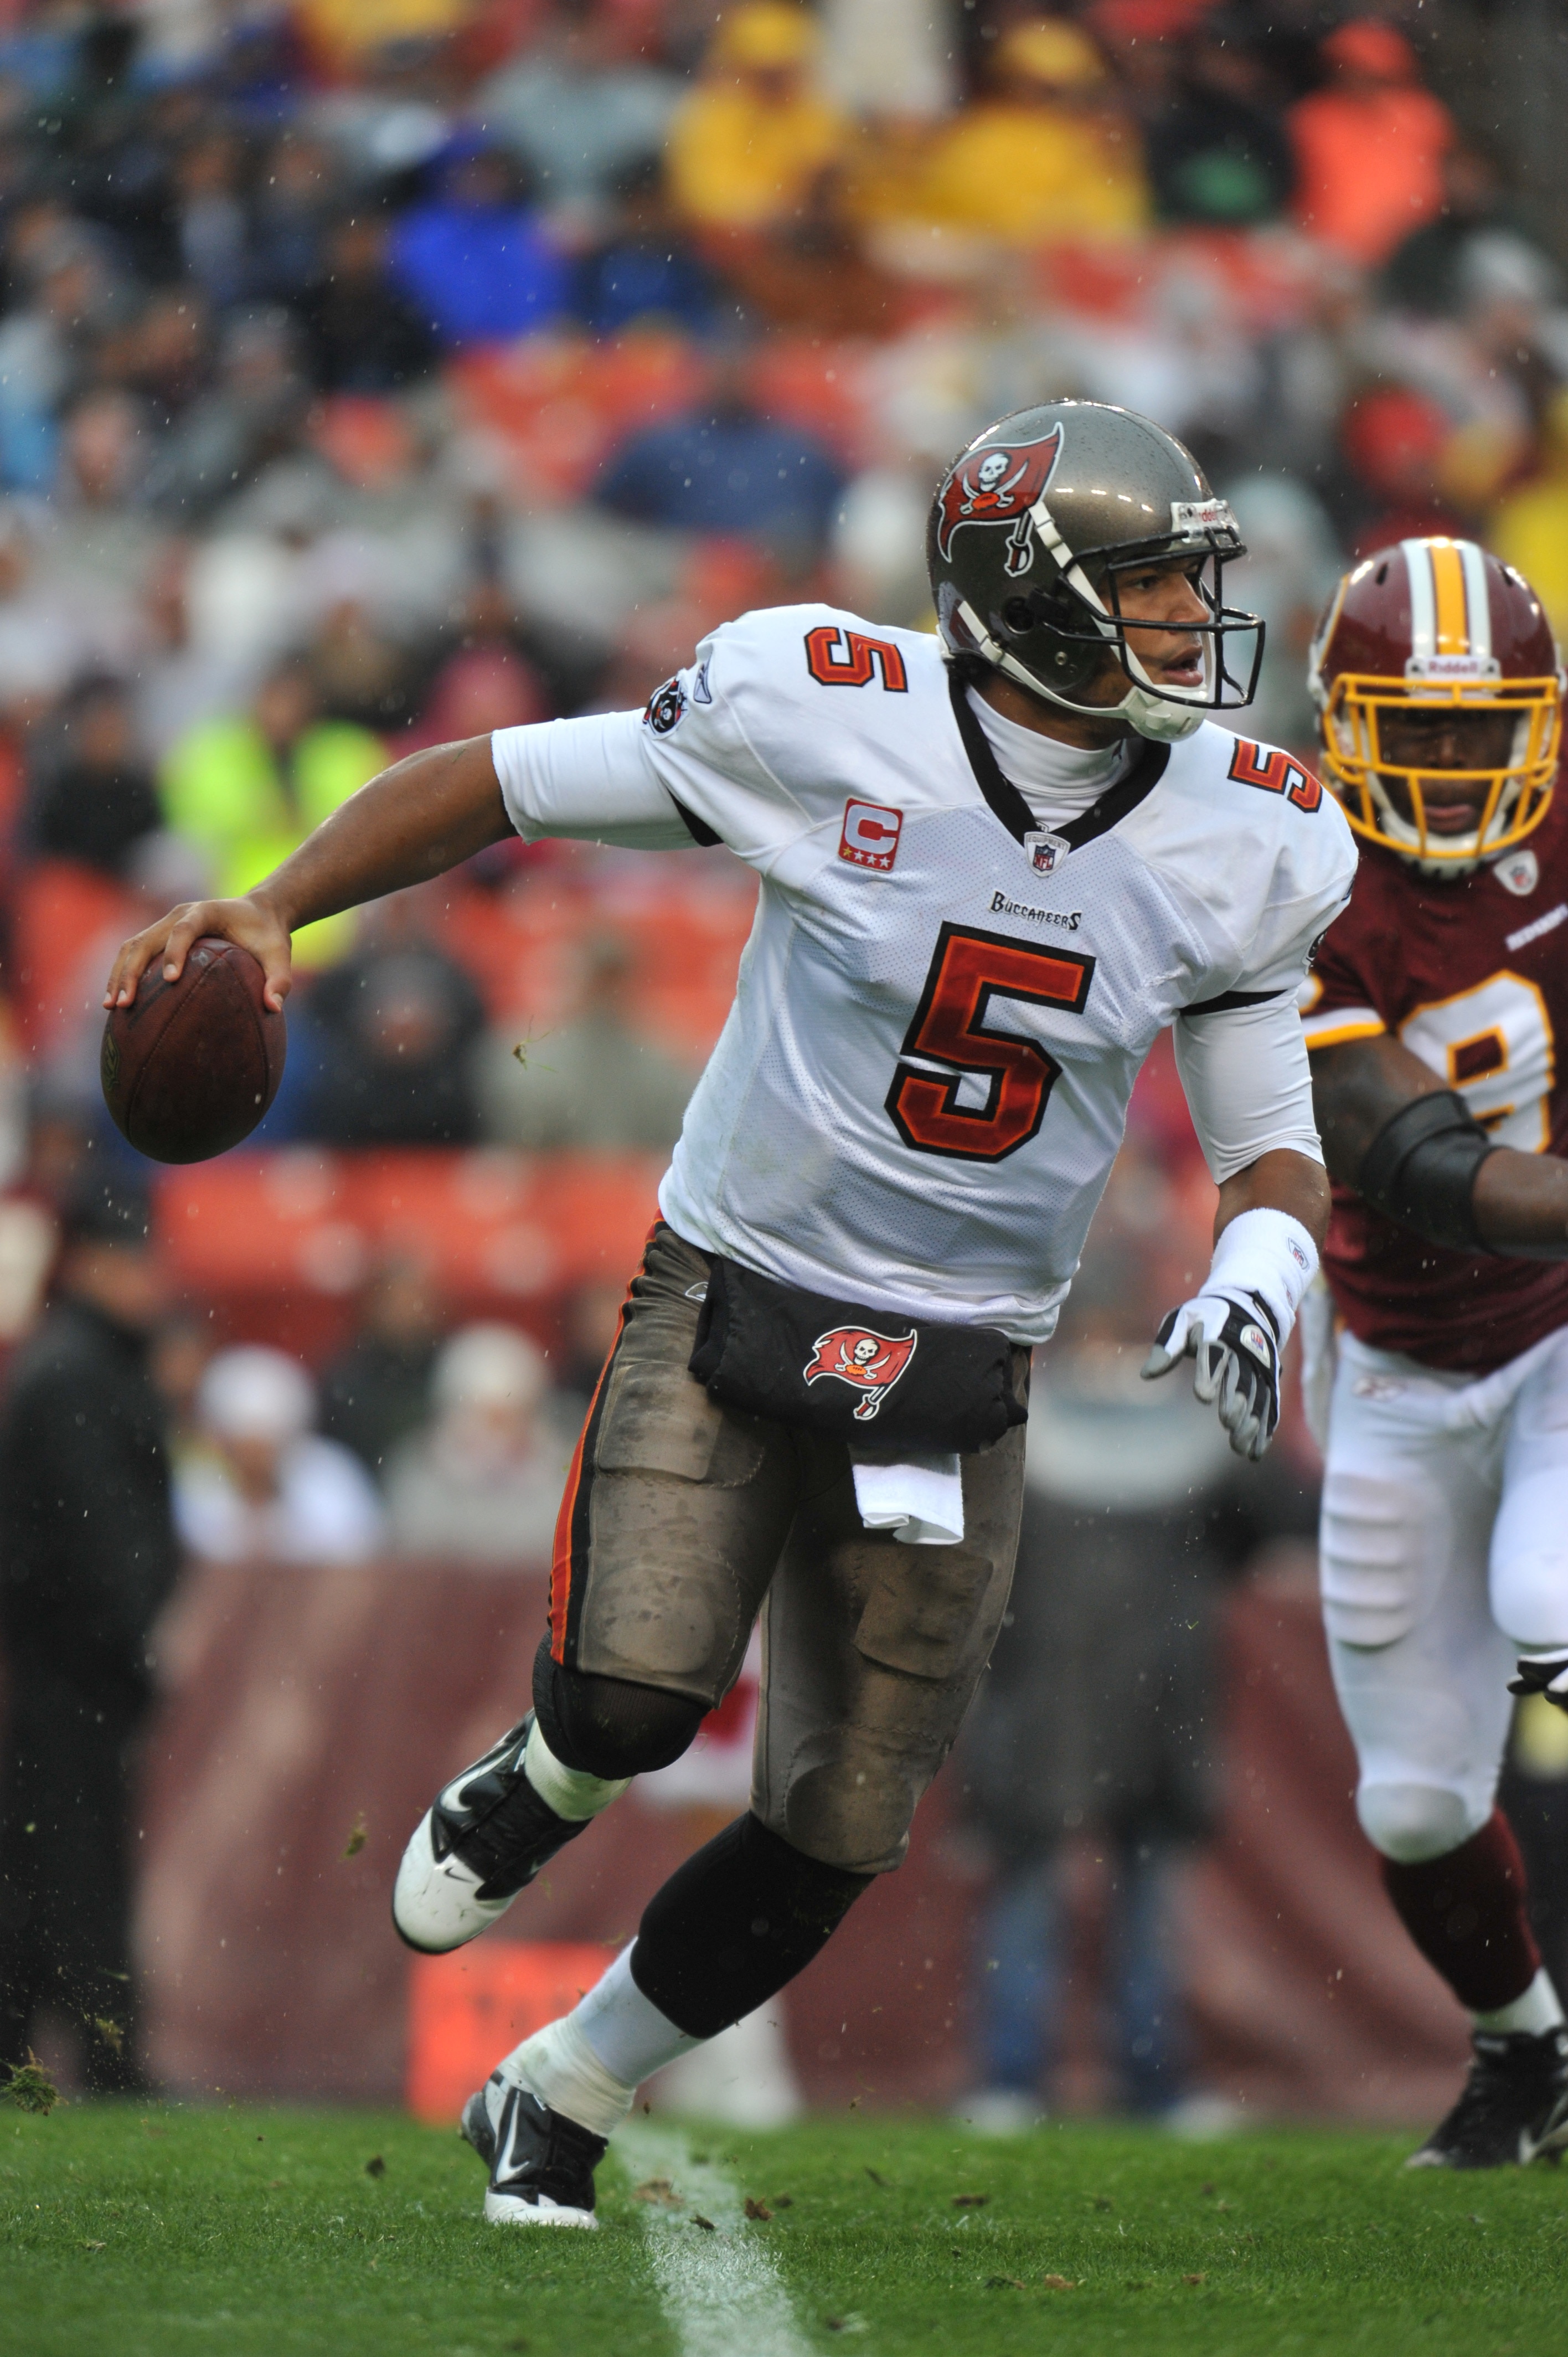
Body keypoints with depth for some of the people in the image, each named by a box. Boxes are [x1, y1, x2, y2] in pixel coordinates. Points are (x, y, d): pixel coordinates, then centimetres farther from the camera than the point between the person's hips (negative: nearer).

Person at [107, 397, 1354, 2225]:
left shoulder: (1240, 847, -3)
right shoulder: (824, 715, -13)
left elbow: (1268, 1133, 7)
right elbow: (501, 782, -3)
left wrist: (1255, 1279, -16)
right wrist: (274, 909, -14)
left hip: (959, 1370, 3)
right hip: (734, 1297, -3)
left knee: (834, 1838, 1)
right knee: (635, 1694, -23)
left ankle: (554, 2104, 26)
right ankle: (516, 1802, 17)